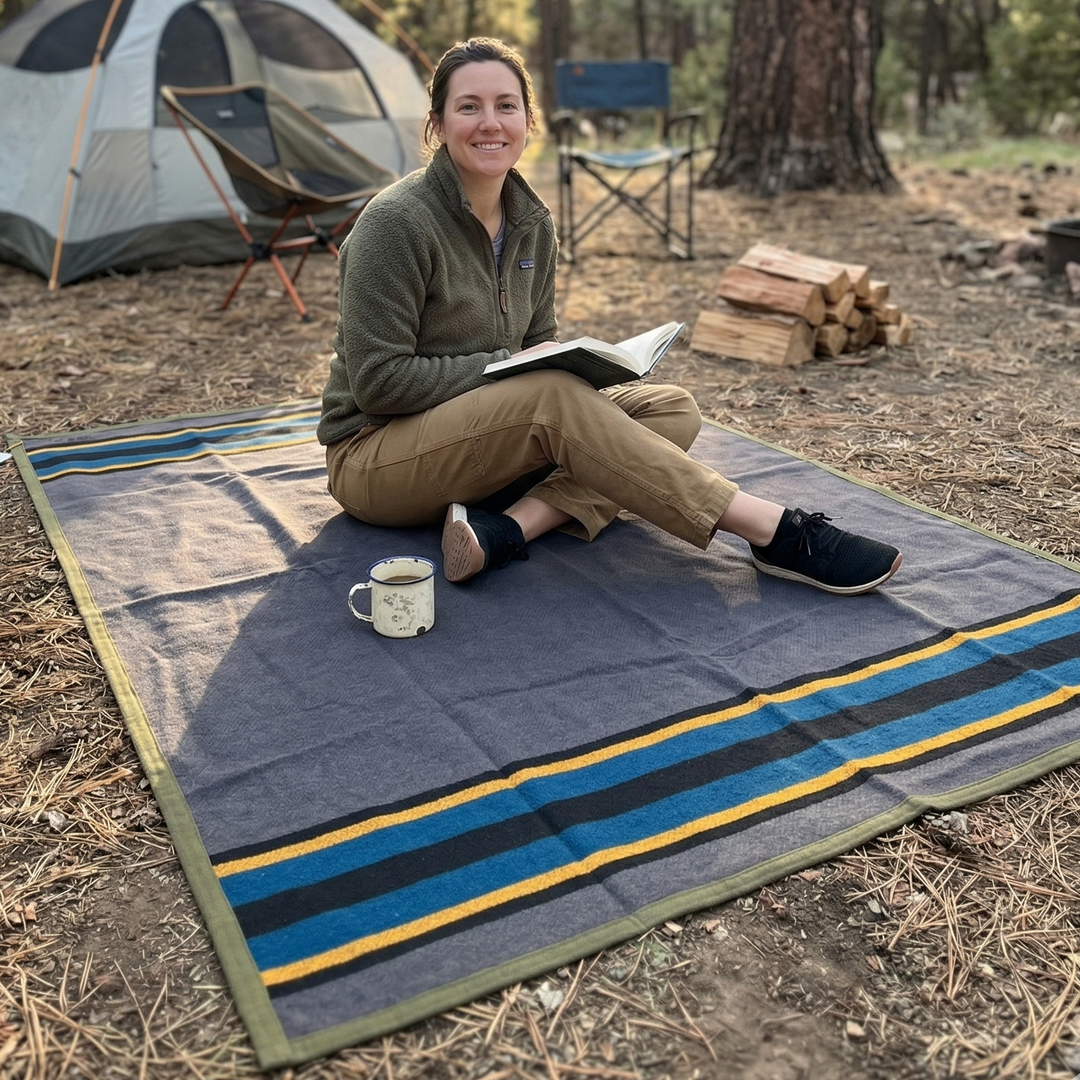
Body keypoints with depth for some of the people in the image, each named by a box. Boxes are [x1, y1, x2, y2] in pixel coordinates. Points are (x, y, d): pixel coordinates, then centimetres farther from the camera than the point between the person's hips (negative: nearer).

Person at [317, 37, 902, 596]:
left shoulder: (531, 222, 3)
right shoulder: (396, 222, -17)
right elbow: (378, 380, -20)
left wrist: (562, 361, -10)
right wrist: (505, 367, -18)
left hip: (481, 440, 7)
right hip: (372, 458, -7)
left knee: (670, 408, -9)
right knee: (555, 398, -33)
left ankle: (508, 528, -30)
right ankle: (777, 533, -30)